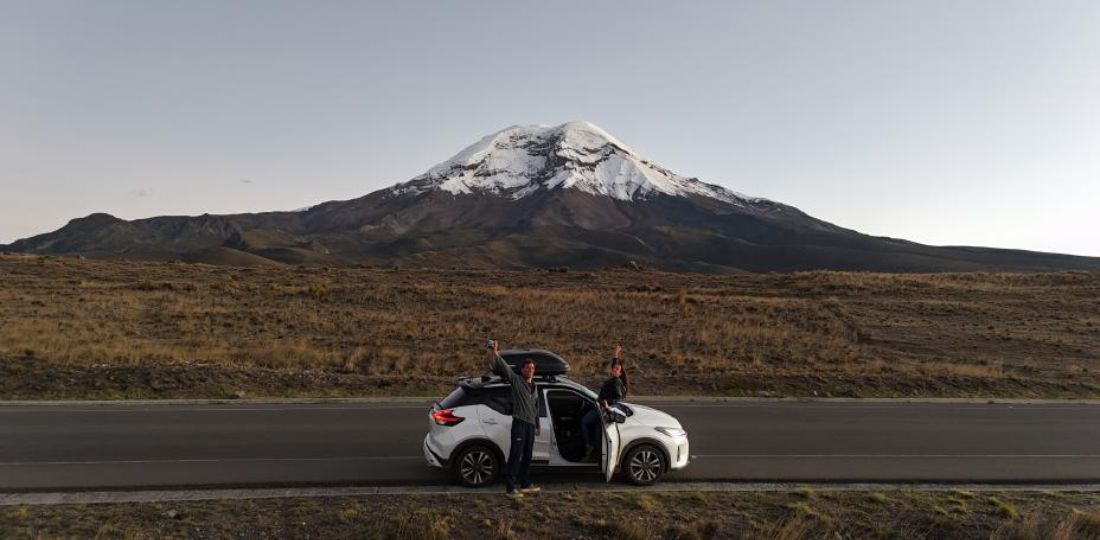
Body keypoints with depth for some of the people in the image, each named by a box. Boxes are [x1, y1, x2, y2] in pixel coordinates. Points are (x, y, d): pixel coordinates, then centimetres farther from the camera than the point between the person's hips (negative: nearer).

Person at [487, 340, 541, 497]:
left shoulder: (534, 387, 18)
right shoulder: (516, 381, -3)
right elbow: (505, 367, -18)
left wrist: (537, 425, 27)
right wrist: (496, 355, -32)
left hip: (531, 425, 7)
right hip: (519, 423, -7)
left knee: (527, 456, 14)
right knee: (515, 456, -9)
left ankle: (525, 484, 25)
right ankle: (511, 488, -7)